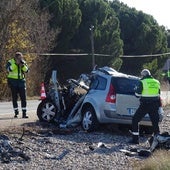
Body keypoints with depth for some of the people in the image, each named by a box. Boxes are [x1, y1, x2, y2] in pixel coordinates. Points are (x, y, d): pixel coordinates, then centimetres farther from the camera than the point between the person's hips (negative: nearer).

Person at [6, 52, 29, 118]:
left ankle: (24, 113, -4)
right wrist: (16, 64, -24)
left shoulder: (23, 62, 7)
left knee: (23, 98, -4)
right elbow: (8, 69, -19)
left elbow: (26, 70, -4)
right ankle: (16, 112, 12)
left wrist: (22, 65, -19)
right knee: (14, 98, 2)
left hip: (21, 81, 2)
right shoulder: (10, 62, -2)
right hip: (13, 82, -2)